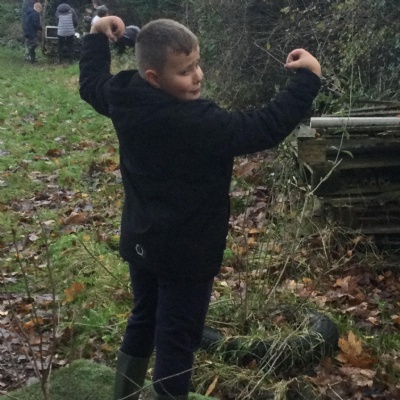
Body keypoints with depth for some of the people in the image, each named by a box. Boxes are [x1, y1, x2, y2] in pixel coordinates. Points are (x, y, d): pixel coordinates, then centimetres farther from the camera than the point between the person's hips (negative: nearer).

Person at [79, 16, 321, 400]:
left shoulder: (124, 99, -8)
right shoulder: (198, 123, -30)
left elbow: (91, 83, 14)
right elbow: (266, 127, -28)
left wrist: (97, 35, 27)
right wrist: (307, 77, -17)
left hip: (140, 241, 8)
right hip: (186, 253, -8)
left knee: (142, 322, 25)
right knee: (176, 341, 7)